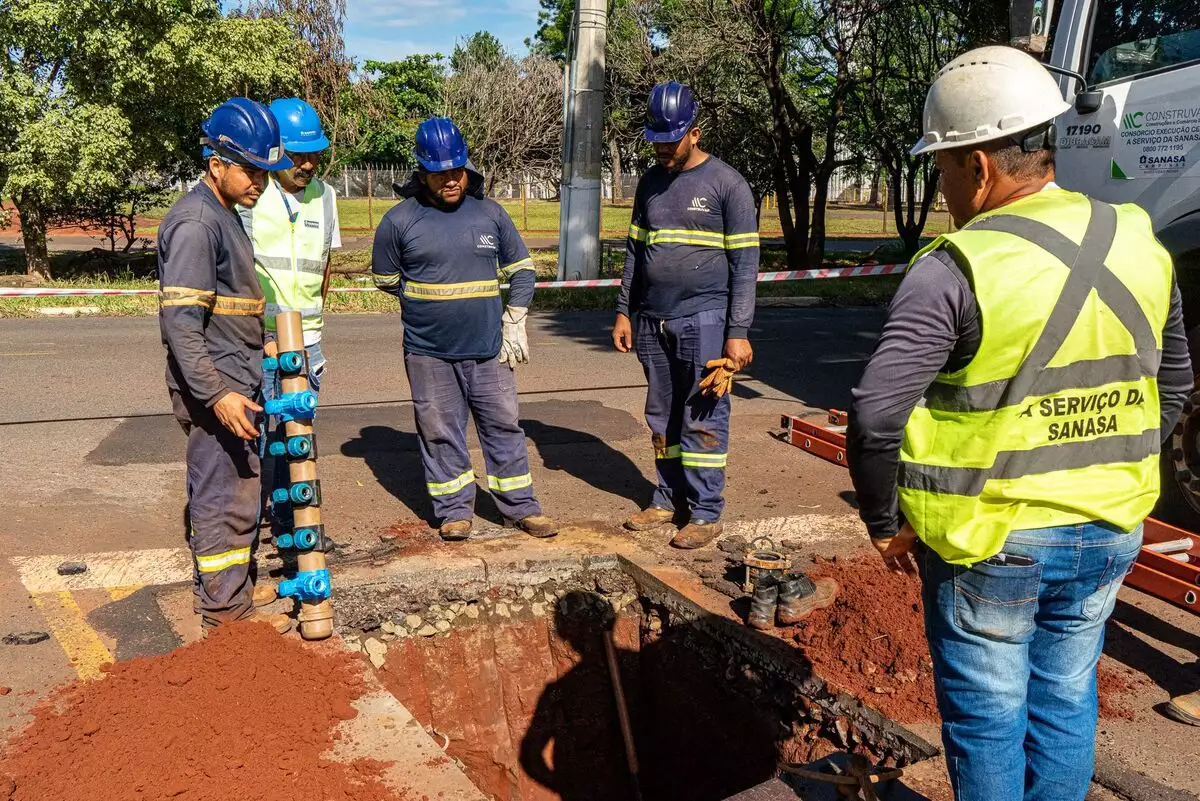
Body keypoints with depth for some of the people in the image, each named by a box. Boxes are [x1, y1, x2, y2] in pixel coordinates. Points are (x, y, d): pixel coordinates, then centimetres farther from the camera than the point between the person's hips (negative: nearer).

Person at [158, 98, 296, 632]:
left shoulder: (226, 216, 15)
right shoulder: (195, 222, -16)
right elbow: (179, 320, -23)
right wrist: (217, 393, -27)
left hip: (234, 382, 10)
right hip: (216, 388, -10)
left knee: (221, 492, 18)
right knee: (225, 498, -2)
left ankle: (217, 587, 31)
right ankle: (227, 607, 10)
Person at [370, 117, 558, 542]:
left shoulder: (490, 213, 3)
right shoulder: (399, 221, -4)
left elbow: (521, 268, 12)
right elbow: (386, 278, 9)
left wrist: (514, 323, 3)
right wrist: (429, 301, 9)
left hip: (489, 349, 2)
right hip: (429, 353, -2)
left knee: (504, 426, 9)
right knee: (440, 432, 7)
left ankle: (521, 507, 21)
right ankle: (454, 510, 22)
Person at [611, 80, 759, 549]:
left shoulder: (727, 184, -4)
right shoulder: (650, 183, 13)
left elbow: (744, 262, -7)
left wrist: (739, 332, -12)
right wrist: (624, 312, 11)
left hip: (704, 321, -6)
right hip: (652, 322, 6)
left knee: (703, 420, -2)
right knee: (662, 418, 11)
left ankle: (705, 513, 7)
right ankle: (669, 500, 22)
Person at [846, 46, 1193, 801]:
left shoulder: (957, 268, -21)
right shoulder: (1138, 245, 0)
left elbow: (876, 417, -26)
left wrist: (886, 523, -10)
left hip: (989, 542, -6)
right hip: (1106, 535, 6)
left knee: (987, 716, 13)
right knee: (1065, 702, 22)